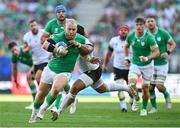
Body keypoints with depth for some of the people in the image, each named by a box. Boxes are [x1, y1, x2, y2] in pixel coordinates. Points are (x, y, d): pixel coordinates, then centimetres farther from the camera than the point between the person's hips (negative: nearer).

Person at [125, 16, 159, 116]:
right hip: (135, 64, 2)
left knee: (145, 89, 3)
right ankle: (136, 98, 8)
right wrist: (126, 57, 9)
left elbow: (156, 52, -22)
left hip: (147, 65, -2)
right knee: (131, 84, -22)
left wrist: (147, 58, -36)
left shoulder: (149, 37, -19)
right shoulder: (130, 36, -7)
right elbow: (126, 46, 16)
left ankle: (144, 108, 26)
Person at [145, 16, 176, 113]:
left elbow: (173, 44, -1)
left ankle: (167, 96, 20)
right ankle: (154, 107, 15)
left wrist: (168, 52, -19)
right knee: (150, 87, -2)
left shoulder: (163, 33, -9)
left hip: (162, 64, -3)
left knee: (159, 86, -13)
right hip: (151, 64, 3)